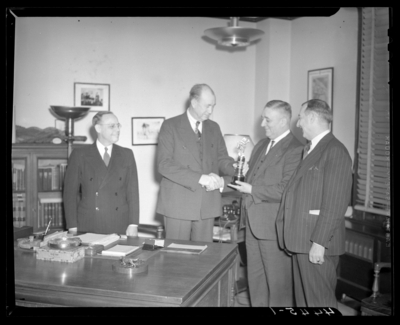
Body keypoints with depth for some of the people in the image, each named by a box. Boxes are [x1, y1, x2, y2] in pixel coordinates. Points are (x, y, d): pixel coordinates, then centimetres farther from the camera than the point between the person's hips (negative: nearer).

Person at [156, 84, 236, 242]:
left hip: (207, 204, 4)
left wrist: (222, 180, -11)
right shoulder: (170, 126, -4)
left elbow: (222, 159, 12)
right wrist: (200, 178, -19)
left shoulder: (214, 128, 12)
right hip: (178, 203, -4)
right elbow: (164, 164, -12)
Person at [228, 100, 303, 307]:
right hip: (254, 223, 9)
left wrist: (252, 190, -16)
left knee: (278, 281, 6)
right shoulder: (261, 144, 13)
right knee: (255, 278, 18)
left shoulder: (295, 150, -15)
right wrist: (242, 183, 2)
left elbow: (285, 190, -21)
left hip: (274, 226, -8)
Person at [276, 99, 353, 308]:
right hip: (301, 240, 9)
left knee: (319, 301, -1)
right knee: (303, 299, 15)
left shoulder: (335, 151, -12)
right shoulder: (309, 149, 18)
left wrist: (319, 242, -20)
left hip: (317, 244, -9)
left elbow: (334, 203, -18)